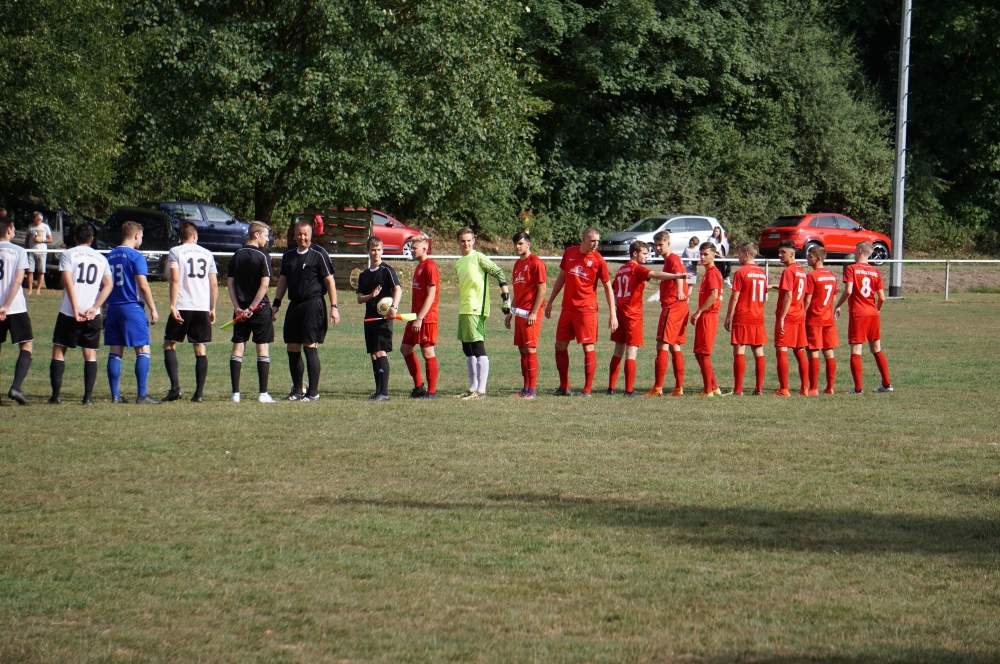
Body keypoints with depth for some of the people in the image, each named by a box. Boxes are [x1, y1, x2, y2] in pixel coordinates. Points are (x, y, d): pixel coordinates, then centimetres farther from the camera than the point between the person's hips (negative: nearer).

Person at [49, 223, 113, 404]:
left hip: (69, 313, -2)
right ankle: (88, 396, 0)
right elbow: (109, 285, 2)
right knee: (90, 354, 7)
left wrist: (75, 309, -14)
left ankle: (56, 394, 0)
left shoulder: (68, 254, 1)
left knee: (58, 351, 6)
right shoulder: (101, 258, 12)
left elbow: (68, 281, -11)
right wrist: (94, 308, -6)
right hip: (93, 315, 3)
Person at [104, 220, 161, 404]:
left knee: (115, 352, 7)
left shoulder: (110, 256, 11)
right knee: (143, 350, -2)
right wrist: (153, 309, -6)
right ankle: (142, 395, -7)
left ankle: (115, 395, 6)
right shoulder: (136, 256, -8)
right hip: (132, 308, -6)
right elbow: (143, 286, -12)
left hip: (113, 308, 6)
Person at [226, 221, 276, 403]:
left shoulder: (236, 256, 8)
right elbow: (264, 285, -15)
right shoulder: (262, 257, -8)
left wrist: (237, 307, -1)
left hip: (241, 310, 4)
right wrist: (252, 308, -13)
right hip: (260, 308, -4)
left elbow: (230, 283, 4)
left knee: (238, 348, 5)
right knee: (263, 348, 2)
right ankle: (263, 393, -1)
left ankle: (235, 393, 1)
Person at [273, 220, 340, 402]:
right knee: (292, 348, 6)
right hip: (294, 305, 6)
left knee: (310, 347, -9)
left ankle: (313, 392, -4)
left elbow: (330, 280, -5)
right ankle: (297, 391, 15)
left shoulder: (319, 254, -5)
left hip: (313, 305, -6)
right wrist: (275, 304, 15)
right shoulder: (288, 255, 13)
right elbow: (282, 280, 21)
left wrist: (334, 307, -10)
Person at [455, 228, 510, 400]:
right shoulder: (459, 262, 17)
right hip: (463, 310, 9)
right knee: (468, 350, 12)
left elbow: (499, 273, -10)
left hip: (476, 309, -9)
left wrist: (505, 297, -15)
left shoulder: (479, 258, -7)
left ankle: (481, 390, -13)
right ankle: (473, 388, 19)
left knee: (478, 348, -11)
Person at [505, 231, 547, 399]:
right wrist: (510, 313, 21)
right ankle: (526, 388, 13)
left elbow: (542, 289, -13)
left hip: (531, 314, -8)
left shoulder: (536, 263, -9)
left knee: (530, 350, -8)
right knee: (522, 350, 9)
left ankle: (532, 389, -7)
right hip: (519, 313, 8)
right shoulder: (518, 264, 17)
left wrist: (534, 312, -17)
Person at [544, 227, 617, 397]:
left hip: (587, 309, -5)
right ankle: (564, 387, 18)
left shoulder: (598, 260, -6)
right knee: (560, 345, 8)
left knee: (588, 347, -5)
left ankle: (587, 389, -2)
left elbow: (608, 287, -2)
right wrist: (550, 302, 18)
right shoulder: (569, 253, 5)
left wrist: (612, 314, -6)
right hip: (567, 307, 5)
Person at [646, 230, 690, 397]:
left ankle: (658, 388, -14)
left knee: (662, 345, -11)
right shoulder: (669, 260, 19)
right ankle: (679, 388, 13)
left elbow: (678, 274, -32)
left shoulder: (672, 259, -12)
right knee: (674, 347, 12)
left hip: (672, 306, -10)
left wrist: (680, 292, -49)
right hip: (680, 308, 10)